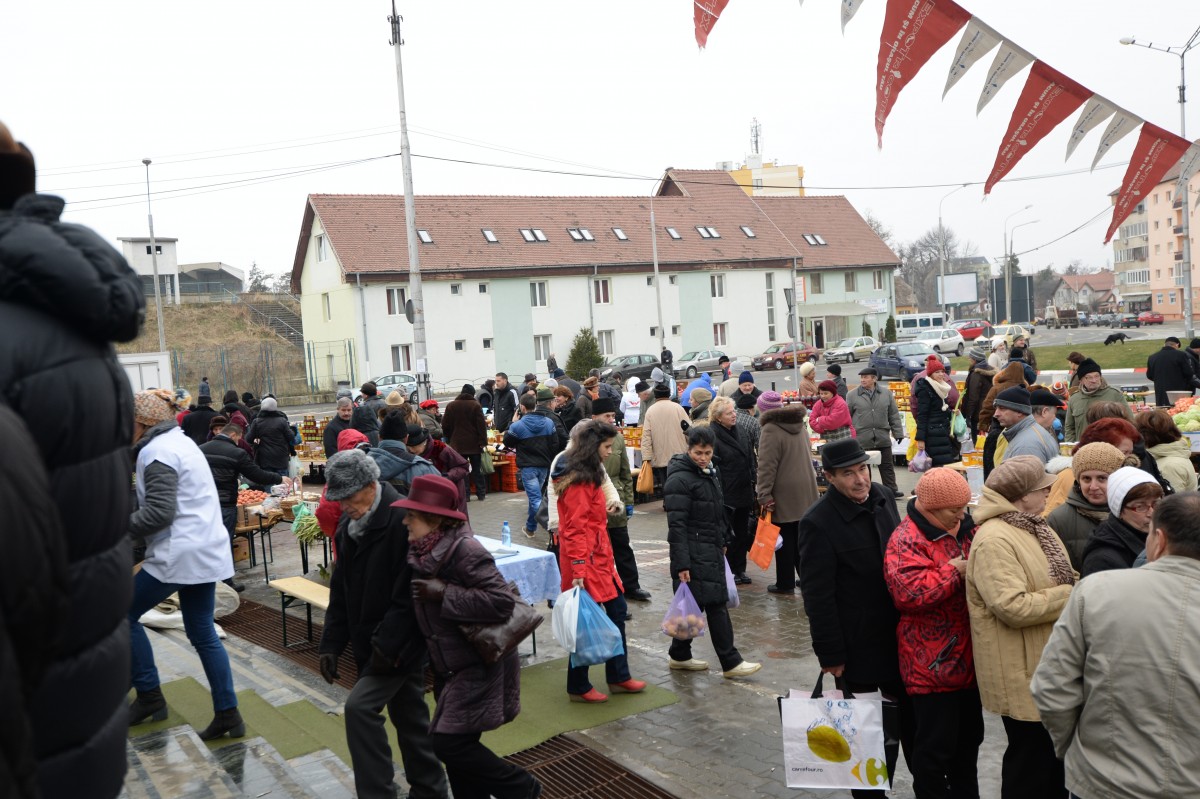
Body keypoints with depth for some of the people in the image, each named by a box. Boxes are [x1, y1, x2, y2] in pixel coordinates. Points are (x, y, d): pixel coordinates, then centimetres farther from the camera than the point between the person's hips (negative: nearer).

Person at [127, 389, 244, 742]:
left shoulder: (156, 452, -14)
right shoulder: (180, 441, 18)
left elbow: (158, 513, -21)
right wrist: (127, 518, 14)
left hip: (179, 555, -9)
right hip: (208, 552, 9)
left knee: (124, 615, 9)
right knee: (203, 633, 12)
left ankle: (149, 695, 16)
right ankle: (227, 714, 14)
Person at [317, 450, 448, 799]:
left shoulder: (402, 520, -21)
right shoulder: (349, 525, 6)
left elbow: (409, 594, -23)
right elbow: (341, 590, 11)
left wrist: (388, 645, -23)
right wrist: (332, 643, 6)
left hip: (401, 642, -8)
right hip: (369, 643, 8)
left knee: (359, 706, -15)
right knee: (408, 714, 17)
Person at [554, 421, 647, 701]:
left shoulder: (588, 476, 13)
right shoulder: (578, 481, -19)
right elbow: (575, 529, -22)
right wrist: (578, 570, -24)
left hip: (599, 558, 10)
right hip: (586, 561, -10)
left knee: (617, 609, 15)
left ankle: (618, 677, 27)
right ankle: (578, 687, 15)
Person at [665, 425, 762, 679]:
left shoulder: (709, 473, 13)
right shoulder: (679, 479, -16)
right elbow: (676, 526, -19)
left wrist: (724, 540, 22)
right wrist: (681, 563, -22)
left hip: (712, 551, 9)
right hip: (694, 554, -9)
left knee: (695, 605, 12)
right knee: (716, 605, -5)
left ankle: (680, 655, 23)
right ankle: (730, 662, 2)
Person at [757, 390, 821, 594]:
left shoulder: (771, 430, -16)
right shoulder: (800, 425, 10)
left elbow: (767, 466, -20)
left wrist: (764, 495, -18)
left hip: (784, 494, -7)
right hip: (806, 491, 7)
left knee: (785, 538, 2)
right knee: (802, 537, 15)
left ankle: (785, 583, 10)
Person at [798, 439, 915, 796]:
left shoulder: (884, 497, -1)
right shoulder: (818, 523, -22)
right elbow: (817, 596, -19)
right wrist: (831, 655, -17)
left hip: (898, 634, 6)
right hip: (858, 646, -6)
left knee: (911, 715, 20)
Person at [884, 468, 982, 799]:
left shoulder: (965, 528, 6)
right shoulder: (907, 540, -19)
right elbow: (910, 594, -30)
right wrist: (954, 571, -22)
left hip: (968, 656, 9)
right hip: (933, 663, -8)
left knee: (969, 735, 23)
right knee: (935, 746, 2)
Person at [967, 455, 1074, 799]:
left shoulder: (1034, 527, 8)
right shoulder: (994, 540, -24)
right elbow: (1014, 607, -29)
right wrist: (1071, 596, -19)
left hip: (1050, 665, 10)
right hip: (1024, 674, -10)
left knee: (1055, 752, 23)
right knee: (1031, 760, 5)